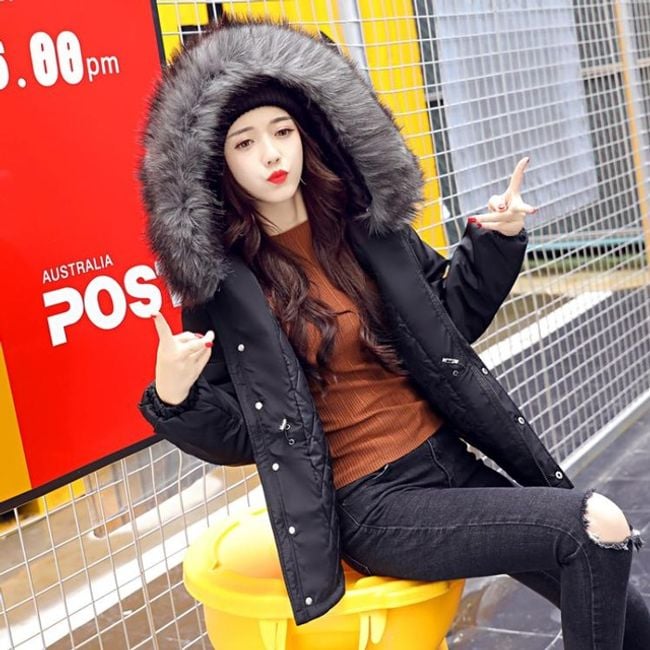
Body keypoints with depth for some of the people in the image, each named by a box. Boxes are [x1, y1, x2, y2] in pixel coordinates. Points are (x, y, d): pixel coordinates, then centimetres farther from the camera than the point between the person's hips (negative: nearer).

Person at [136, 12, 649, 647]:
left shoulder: (366, 223, 3)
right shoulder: (224, 283, -9)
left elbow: (451, 319, 15)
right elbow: (232, 434, -7)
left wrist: (495, 239, 2)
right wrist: (173, 397, -25)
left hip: (450, 460, 6)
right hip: (370, 507, -5)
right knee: (596, 528, -18)